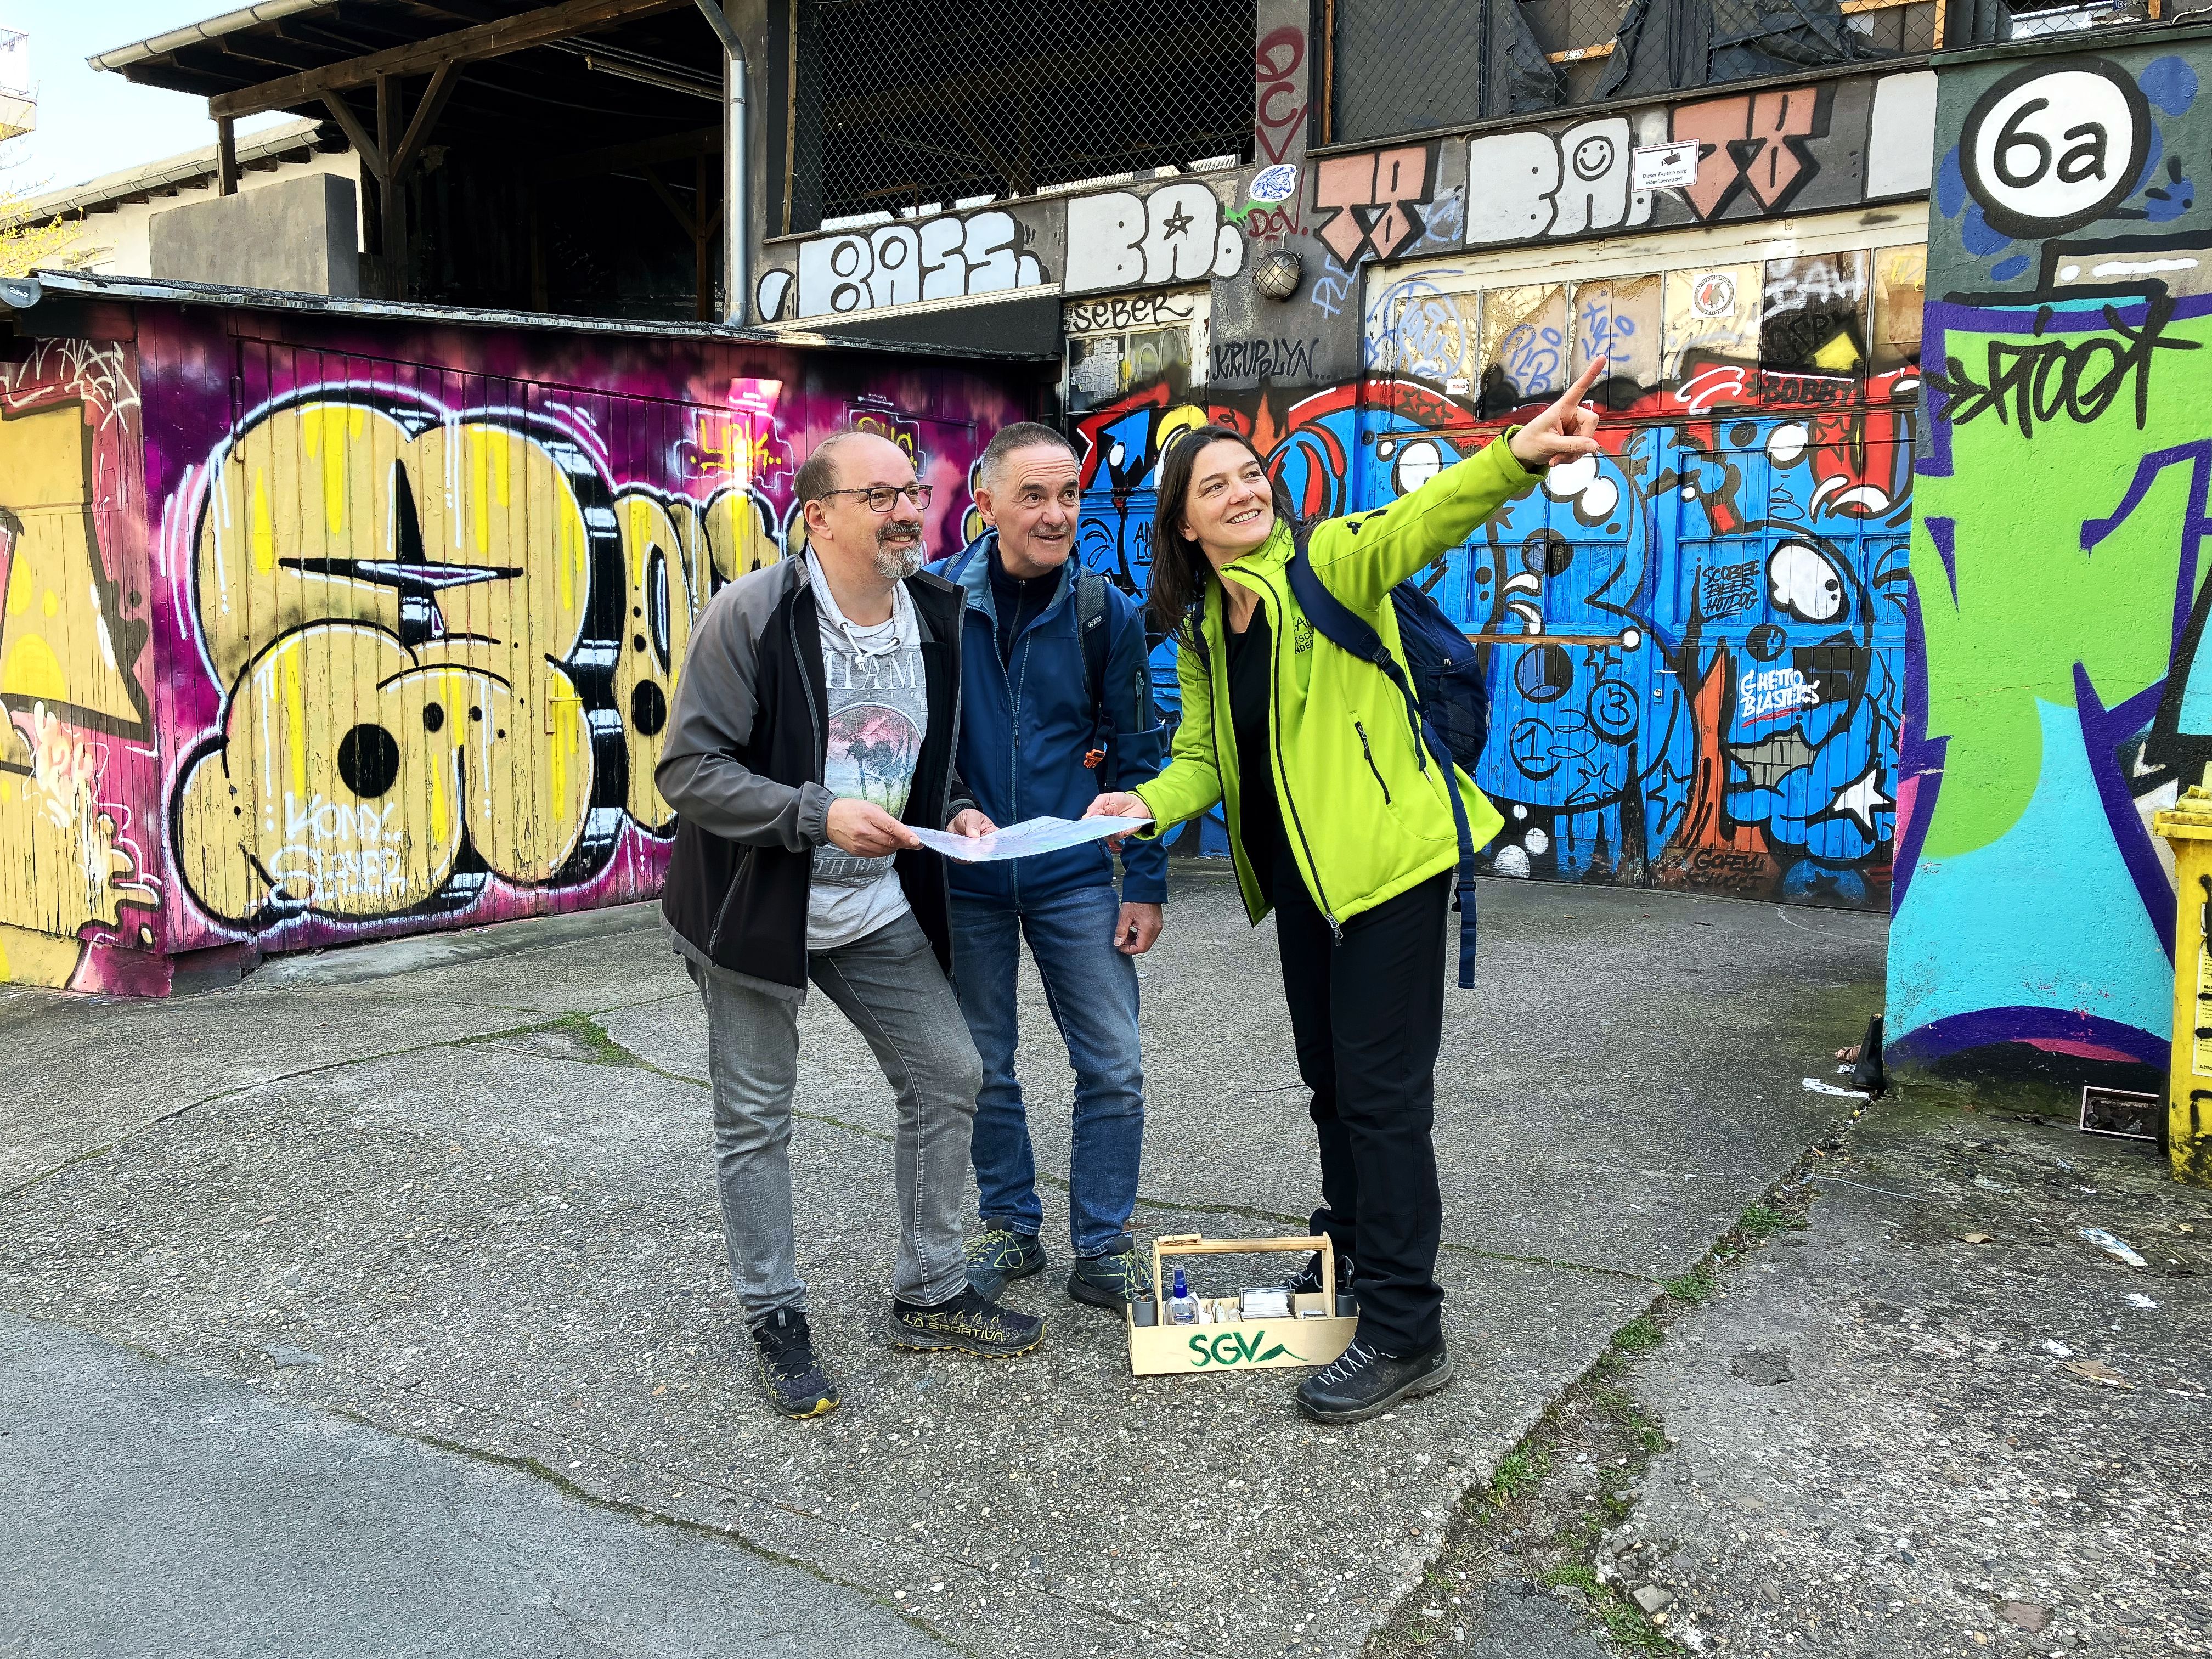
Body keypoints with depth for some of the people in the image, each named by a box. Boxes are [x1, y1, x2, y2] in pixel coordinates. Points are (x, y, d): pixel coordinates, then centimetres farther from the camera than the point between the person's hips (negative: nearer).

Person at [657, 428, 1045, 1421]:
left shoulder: (937, 616, 2)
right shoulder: (751, 615, -17)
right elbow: (688, 768, -19)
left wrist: (954, 812, -4)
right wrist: (818, 816, -28)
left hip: (879, 908, 6)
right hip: (757, 905, -5)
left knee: (948, 1075, 7)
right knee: (755, 1118, 6)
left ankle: (929, 1297, 24)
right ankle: (775, 1320, 24)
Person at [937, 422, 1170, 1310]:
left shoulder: (1106, 611, -4)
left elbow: (1135, 755, 1)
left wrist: (1146, 882, -1)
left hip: (1075, 875, 0)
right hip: (966, 878, 0)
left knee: (1114, 1068, 2)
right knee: (983, 1066, 12)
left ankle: (1103, 1248, 17)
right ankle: (1010, 1227, 30)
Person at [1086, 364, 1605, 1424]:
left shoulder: (1326, 562, -12)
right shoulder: (1200, 631, 8)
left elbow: (1418, 523, -31)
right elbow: (1204, 759, 12)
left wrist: (1516, 458, -51)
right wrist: (1151, 804, -10)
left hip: (1388, 857, -7)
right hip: (1300, 871, 7)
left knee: (1380, 1088, -6)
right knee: (1329, 1075, 20)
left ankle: (1405, 1335, 5)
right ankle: (1348, 1253, 41)